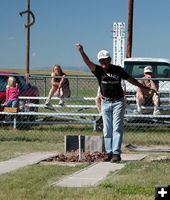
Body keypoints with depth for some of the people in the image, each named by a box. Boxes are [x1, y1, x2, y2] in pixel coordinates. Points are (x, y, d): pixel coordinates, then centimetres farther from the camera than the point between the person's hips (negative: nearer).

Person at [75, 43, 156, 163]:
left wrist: (142, 87, 16)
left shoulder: (118, 70, -4)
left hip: (118, 102, -2)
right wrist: (81, 52, -38)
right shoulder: (98, 70, -5)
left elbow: (130, 79, 8)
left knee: (117, 128, -6)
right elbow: (88, 63, -21)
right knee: (107, 129, 7)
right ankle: (108, 152, 15)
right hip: (105, 103, 2)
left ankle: (116, 153, -9)